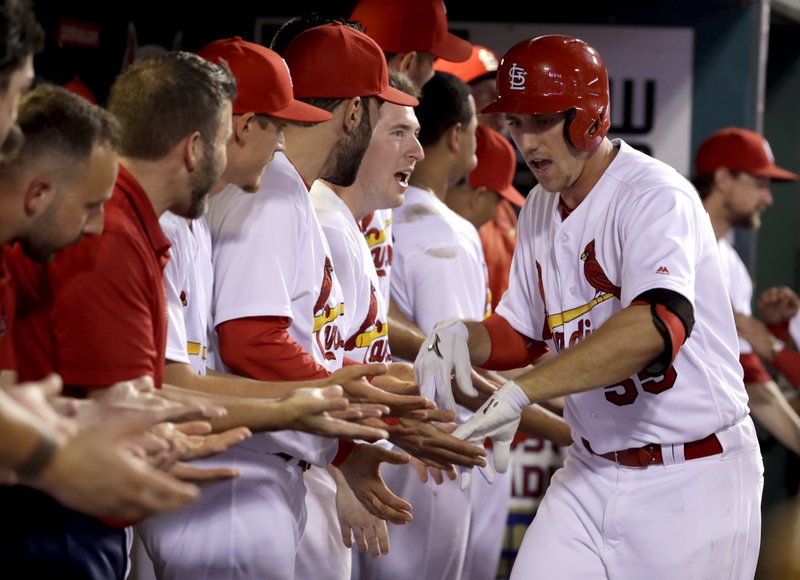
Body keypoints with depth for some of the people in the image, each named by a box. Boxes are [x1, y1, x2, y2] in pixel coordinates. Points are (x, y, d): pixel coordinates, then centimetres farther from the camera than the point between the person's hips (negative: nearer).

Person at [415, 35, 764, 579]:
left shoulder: (655, 196, -18)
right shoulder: (541, 208, 8)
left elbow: (661, 322, -36)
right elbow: (522, 334, 16)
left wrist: (520, 392, -42)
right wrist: (465, 338, -8)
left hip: (691, 477, -6)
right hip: (591, 473, 7)